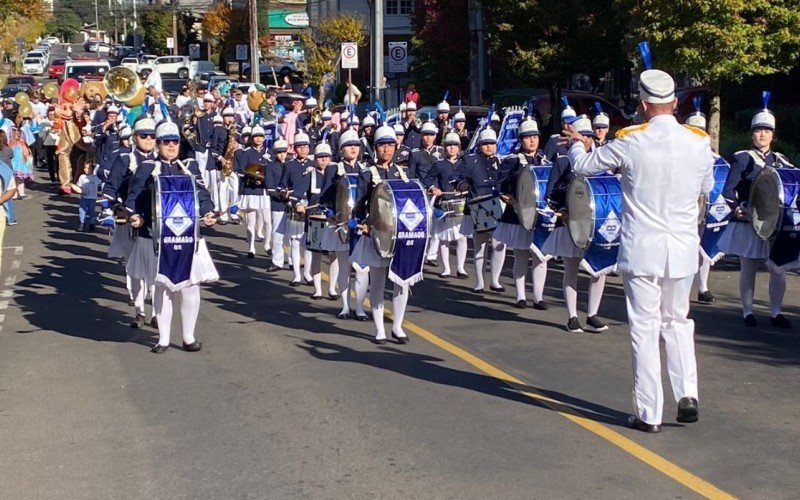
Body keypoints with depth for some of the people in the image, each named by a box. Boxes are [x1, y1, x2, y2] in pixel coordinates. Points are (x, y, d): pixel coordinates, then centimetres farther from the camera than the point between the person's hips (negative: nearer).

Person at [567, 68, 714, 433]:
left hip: (642, 250, -3)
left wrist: (579, 144, 25)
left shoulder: (631, 142, -12)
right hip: (683, 250, 3)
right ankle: (687, 395, 10)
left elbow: (583, 165, 3)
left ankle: (649, 414, 6)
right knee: (677, 321, 21)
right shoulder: (699, 143, -2)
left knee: (645, 329, 3)